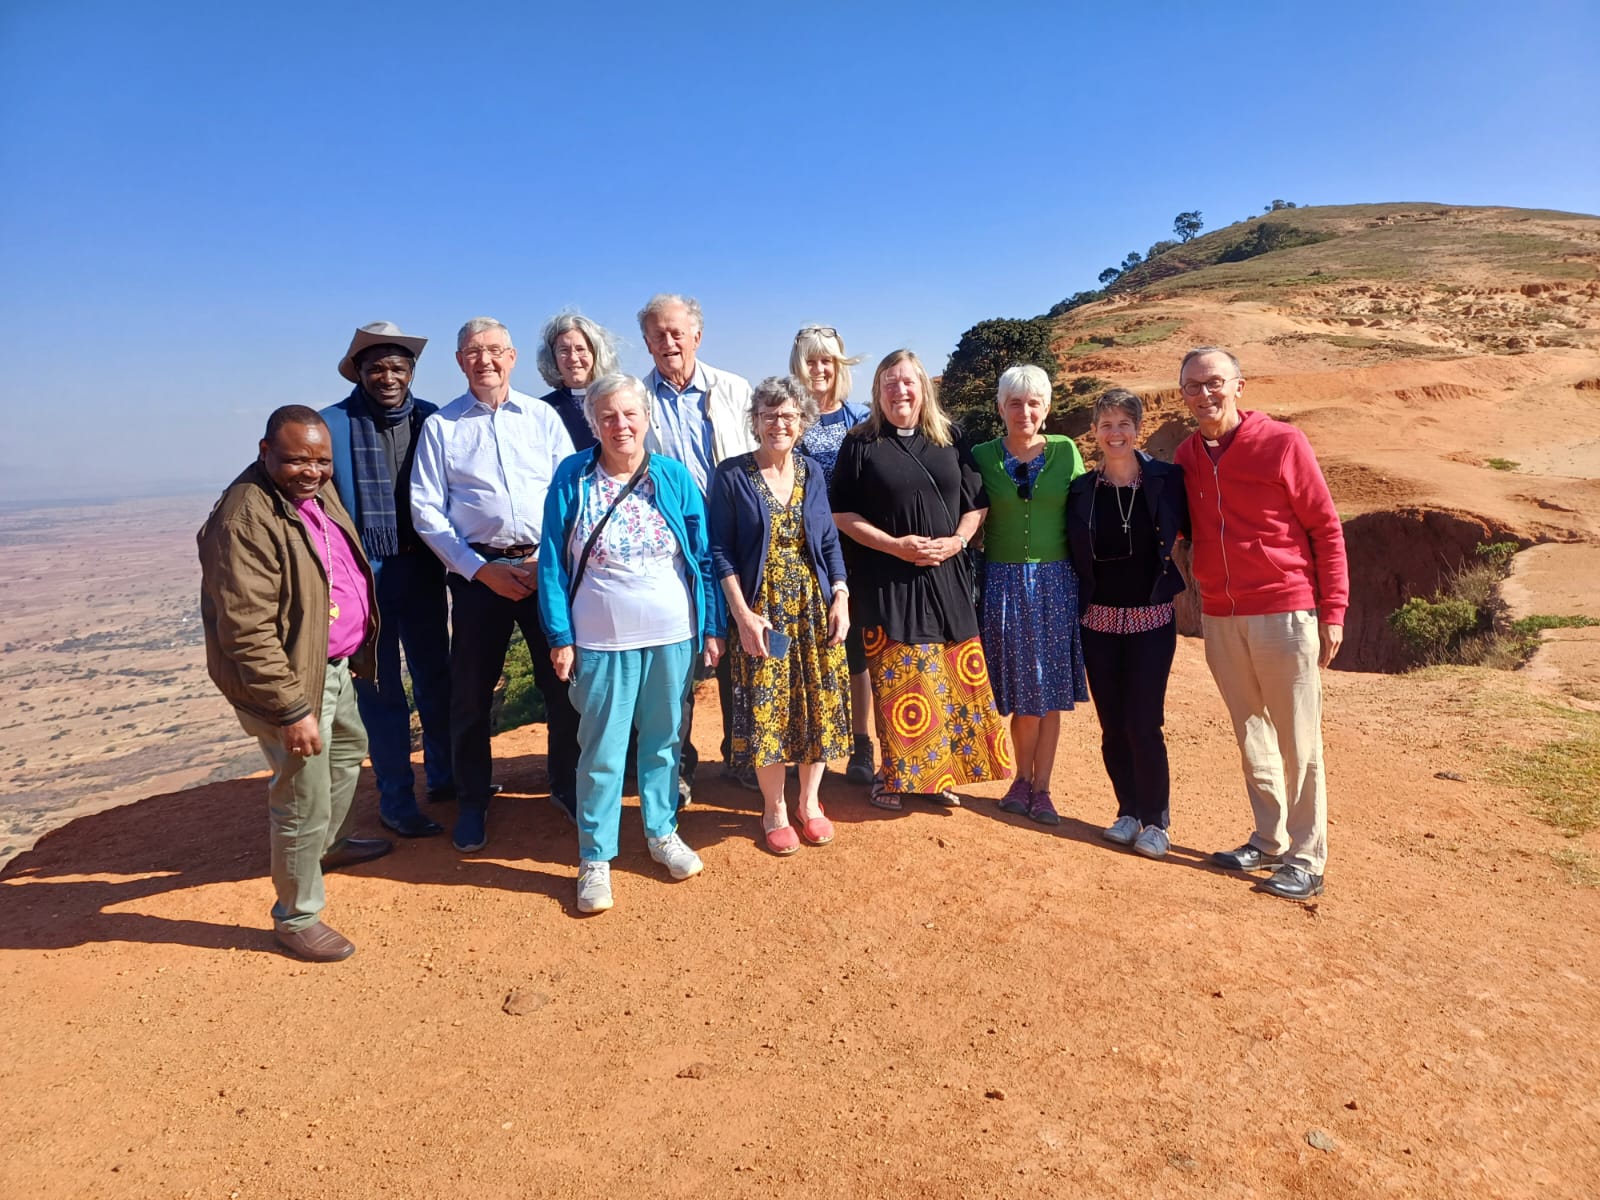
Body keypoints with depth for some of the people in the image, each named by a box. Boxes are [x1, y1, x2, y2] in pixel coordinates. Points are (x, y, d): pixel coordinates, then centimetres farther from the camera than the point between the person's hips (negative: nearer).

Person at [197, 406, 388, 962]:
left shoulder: (319, 491, 2)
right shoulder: (246, 518, -26)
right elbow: (247, 633, -28)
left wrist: (356, 653, 20)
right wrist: (292, 710, -27)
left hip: (333, 664, 10)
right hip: (290, 680, -10)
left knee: (348, 749, 30)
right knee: (304, 803, 1)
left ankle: (331, 843, 55)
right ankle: (296, 917, 22)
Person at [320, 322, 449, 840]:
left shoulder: (432, 420, 2)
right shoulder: (332, 424, -6)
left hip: (423, 571, 3)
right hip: (364, 577, -3)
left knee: (436, 679, 16)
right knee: (380, 691, 7)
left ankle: (443, 775, 35)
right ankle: (396, 801, 20)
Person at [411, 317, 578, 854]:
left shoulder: (542, 417, 7)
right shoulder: (440, 426, 5)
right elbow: (426, 510, 0)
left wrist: (550, 559, -8)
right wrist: (480, 569, -8)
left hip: (548, 564, 1)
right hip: (477, 571, 0)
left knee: (565, 680, 3)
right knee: (471, 689, 5)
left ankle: (568, 786, 23)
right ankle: (472, 802, 23)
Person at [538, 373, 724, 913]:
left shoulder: (674, 476, 0)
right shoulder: (572, 477, -4)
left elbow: (703, 557, 4)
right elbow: (553, 561, -2)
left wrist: (712, 627, 1)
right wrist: (559, 636, -5)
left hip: (673, 635, 2)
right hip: (601, 640, -2)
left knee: (664, 739, 14)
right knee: (602, 751, 4)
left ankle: (662, 831, 33)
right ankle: (594, 858, 19)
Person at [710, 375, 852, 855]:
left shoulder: (812, 472, 8)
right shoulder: (731, 475, -4)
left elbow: (830, 542, 10)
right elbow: (721, 550, -7)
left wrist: (841, 599, -1)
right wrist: (742, 612, -14)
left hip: (815, 609, 4)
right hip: (762, 610, -3)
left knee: (820, 704, 6)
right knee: (766, 708, 1)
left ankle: (809, 803, 25)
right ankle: (774, 811, 19)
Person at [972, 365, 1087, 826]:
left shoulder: (1066, 451, 3)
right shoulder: (983, 456, 2)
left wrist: (1085, 578, -1)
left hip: (1055, 581, 1)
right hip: (1004, 582, 0)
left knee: (1051, 690, 4)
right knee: (1022, 690, 5)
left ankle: (1039, 787, 17)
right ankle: (1025, 779, 24)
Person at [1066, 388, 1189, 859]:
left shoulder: (1166, 479, -4)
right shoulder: (1081, 490, 1)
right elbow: (1073, 555, 9)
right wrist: (1078, 602, 1)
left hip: (1152, 618, -2)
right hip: (1099, 620, 2)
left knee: (1143, 723, -5)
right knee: (1112, 724, 7)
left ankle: (1155, 819, 13)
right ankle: (1128, 811, 25)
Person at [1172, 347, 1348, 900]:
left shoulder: (1282, 443, -7)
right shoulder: (1185, 455, 6)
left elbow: (1327, 529, -4)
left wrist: (1332, 611, -7)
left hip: (1284, 611, -4)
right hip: (1220, 617, 5)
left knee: (1296, 741, 2)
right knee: (1251, 736, 13)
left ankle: (1306, 860, 12)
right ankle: (1268, 842, 25)